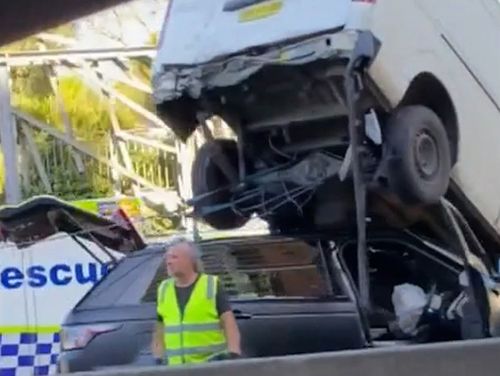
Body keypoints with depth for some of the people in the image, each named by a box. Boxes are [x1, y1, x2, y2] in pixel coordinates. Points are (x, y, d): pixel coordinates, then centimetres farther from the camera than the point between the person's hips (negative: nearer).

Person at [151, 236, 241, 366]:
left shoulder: (212, 285, -2)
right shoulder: (163, 289, 11)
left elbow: (229, 323, -5)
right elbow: (160, 329, 17)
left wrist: (234, 355, -16)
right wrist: (159, 360, 9)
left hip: (212, 363, -4)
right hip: (175, 366, 4)